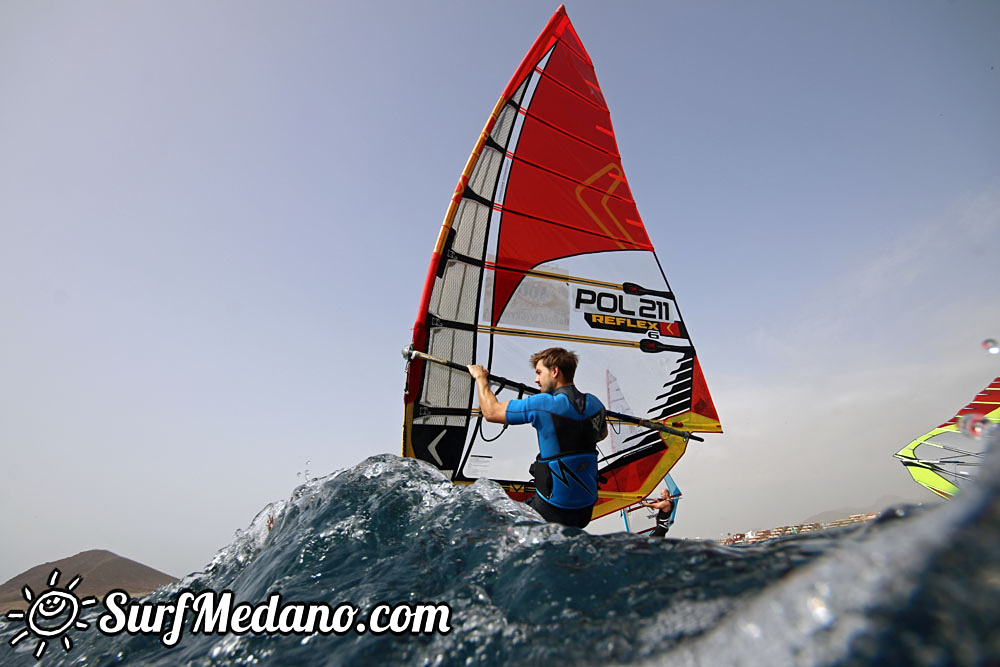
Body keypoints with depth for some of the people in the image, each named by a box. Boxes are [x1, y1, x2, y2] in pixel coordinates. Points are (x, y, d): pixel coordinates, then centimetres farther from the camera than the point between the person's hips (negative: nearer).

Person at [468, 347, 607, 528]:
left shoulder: (542, 404, -20)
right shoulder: (594, 403, 0)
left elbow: (491, 412, -10)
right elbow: (602, 435, 23)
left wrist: (480, 377, 4)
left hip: (554, 511, -7)